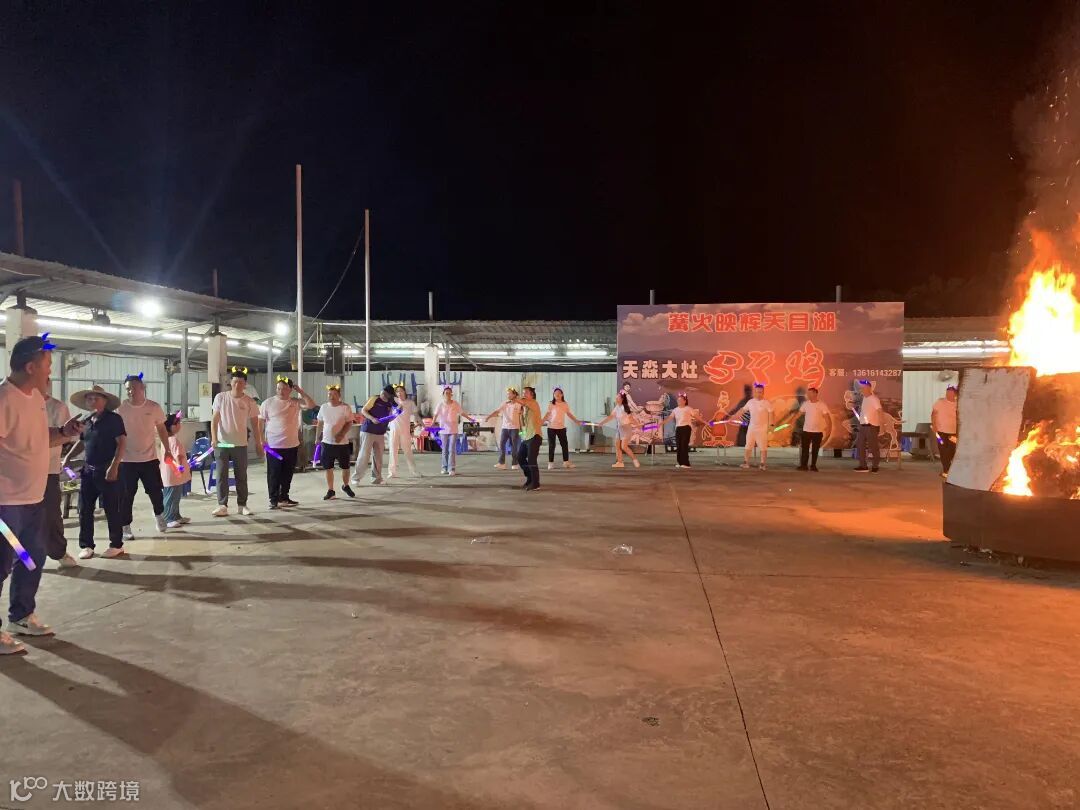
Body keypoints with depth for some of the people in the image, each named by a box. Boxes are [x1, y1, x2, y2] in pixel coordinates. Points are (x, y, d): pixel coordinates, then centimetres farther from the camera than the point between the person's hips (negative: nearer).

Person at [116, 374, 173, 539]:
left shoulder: (154, 407, -3)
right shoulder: (120, 408, -8)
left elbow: (161, 429, 8)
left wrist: (167, 450, 7)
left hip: (149, 458, 1)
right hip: (127, 460, -1)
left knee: (155, 490, 8)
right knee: (126, 495, 3)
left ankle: (159, 515, 35)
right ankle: (126, 527, 15)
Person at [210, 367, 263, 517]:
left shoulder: (249, 402, -2)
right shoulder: (220, 397, -3)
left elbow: (255, 424, 4)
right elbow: (215, 420, -3)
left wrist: (258, 444, 4)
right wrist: (213, 438, -13)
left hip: (240, 444, 1)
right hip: (221, 444, 0)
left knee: (241, 476, 7)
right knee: (221, 476, 2)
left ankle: (242, 505, 17)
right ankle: (222, 505, 7)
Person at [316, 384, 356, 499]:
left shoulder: (345, 407, -7)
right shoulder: (324, 407, 4)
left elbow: (349, 423, -9)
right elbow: (320, 423, 13)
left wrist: (341, 435, -21)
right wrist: (317, 438, 13)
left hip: (342, 443, -2)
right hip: (327, 442, 2)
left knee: (345, 467, 8)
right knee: (328, 468, 4)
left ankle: (346, 486, 32)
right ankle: (330, 491, 14)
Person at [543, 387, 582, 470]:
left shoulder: (565, 404, 4)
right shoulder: (551, 404, -3)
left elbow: (569, 414, 12)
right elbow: (547, 414, -4)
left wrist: (576, 420, 7)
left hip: (561, 427, 2)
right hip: (551, 427, -2)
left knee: (564, 445, 3)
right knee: (551, 445, 1)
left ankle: (566, 461, 14)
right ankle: (551, 463, 7)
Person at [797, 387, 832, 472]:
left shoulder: (822, 405, -7)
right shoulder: (805, 404, 3)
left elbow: (826, 416, -9)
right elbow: (800, 413, 8)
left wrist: (829, 426, -21)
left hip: (818, 431, -2)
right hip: (806, 430, 2)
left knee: (815, 450, 6)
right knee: (805, 449, 2)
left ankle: (813, 466, 14)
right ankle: (803, 465, 8)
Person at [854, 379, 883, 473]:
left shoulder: (874, 399, -11)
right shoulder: (864, 398, 14)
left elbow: (879, 411, -15)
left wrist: (880, 423, -22)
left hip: (872, 425, -8)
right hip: (863, 425, 8)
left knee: (873, 446, 0)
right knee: (859, 445, 7)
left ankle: (875, 466, 8)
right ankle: (863, 466, 13)